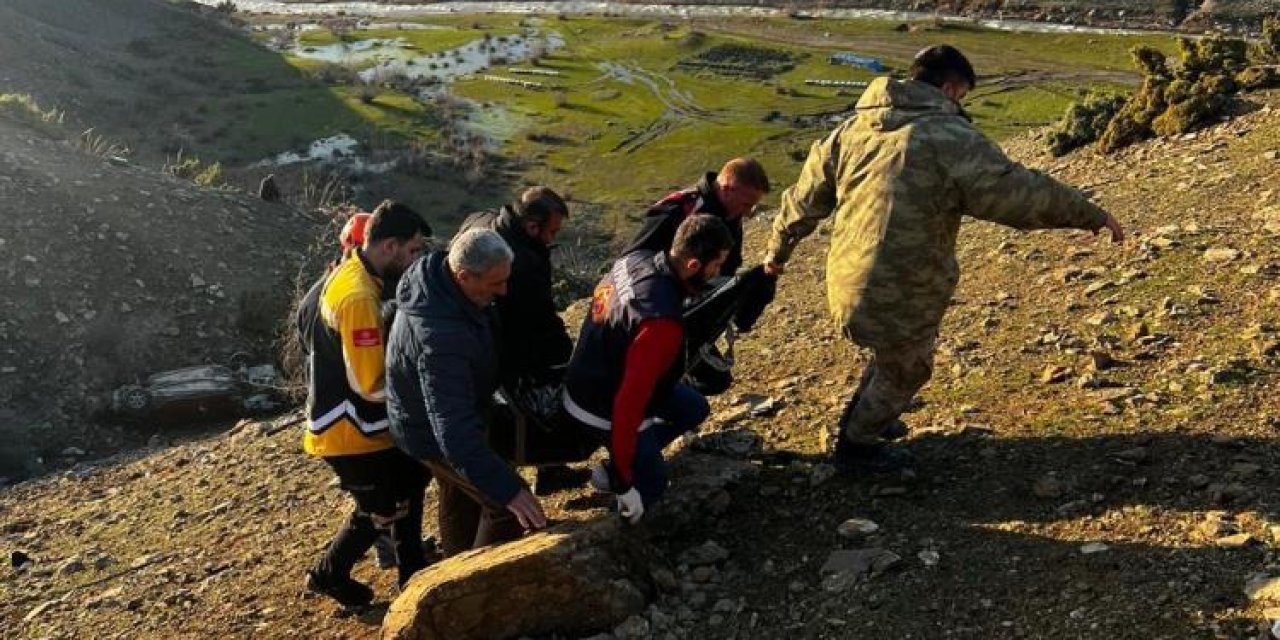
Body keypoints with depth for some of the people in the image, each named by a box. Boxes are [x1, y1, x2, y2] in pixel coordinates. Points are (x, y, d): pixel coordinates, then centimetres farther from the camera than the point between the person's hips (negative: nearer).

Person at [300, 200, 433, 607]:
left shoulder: (353, 271, 4)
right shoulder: (358, 297, -28)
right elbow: (373, 385, -27)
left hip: (365, 422, 10)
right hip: (350, 430, -10)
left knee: (408, 481, 20)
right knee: (381, 511, 5)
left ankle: (412, 573, 35)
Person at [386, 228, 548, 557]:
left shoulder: (439, 274, -14)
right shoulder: (439, 337, -44)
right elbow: (455, 431, -46)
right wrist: (507, 489, -47)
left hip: (445, 415, 9)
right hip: (431, 432, -9)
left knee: (461, 499, 26)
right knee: (508, 504, -7)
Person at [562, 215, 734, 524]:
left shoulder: (636, 259, -13)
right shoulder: (662, 322, -37)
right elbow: (629, 403, -35)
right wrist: (624, 484, -25)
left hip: (595, 378, 7)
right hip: (605, 412, -7)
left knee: (694, 408, 20)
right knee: (651, 486, 15)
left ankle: (629, 462, 17)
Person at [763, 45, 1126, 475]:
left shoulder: (854, 128, 8)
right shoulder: (950, 138, -14)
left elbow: (804, 199, 15)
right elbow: (1021, 193, -13)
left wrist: (778, 249, 28)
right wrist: (1093, 216, 0)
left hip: (846, 284, 7)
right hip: (898, 297, -7)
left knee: (895, 355, 33)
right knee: (906, 371, 20)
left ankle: (860, 420, 52)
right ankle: (856, 447, 38)